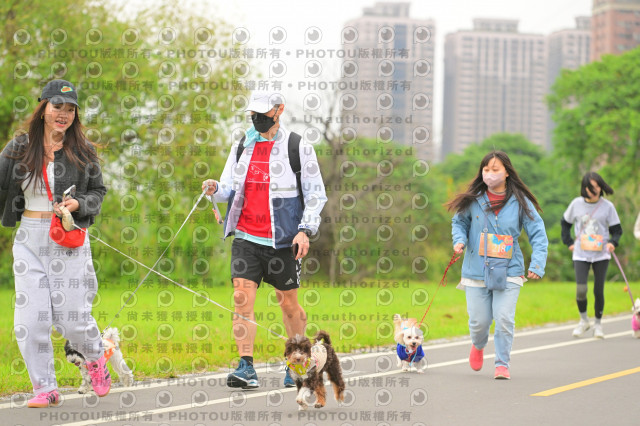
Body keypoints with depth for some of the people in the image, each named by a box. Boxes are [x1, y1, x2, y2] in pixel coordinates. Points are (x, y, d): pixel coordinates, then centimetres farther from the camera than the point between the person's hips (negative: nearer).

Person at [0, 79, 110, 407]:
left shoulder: (82, 151, 2)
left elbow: (98, 191, 10)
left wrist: (78, 204, -9)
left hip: (69, 240, -1)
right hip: (29, 238, 2)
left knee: (71, 317, -2)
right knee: (31, 318, -5)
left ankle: (96, 357, 31)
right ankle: (45, 389, 8)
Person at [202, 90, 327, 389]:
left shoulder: (298, 147, -1)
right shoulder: (241, 146, 11)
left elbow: (316, 193, -1)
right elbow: (229, 188, 15)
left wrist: (305, 230, -12)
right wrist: (215, 190, -9)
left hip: (283, 241, -3)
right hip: (245, 238, 3)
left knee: (288, 304, 7)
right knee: (242, 298, -12)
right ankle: (246, 368, -14)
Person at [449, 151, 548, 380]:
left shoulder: (520, 203, -4)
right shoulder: (473, 200, -1)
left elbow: (538, 234, -2)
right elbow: (459, 221, 16)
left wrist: (537, 264, -14)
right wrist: (459, 240, -5)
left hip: (508, 272, -1)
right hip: (476, 272, 1)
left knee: (504, 319, -12)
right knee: (479, 320, 4)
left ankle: (502, 364, 6)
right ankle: (478, 345, 39)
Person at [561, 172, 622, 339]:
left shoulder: (607, 206, -1)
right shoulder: (576, 204, 2)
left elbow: (617, 230, 3)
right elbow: (565, 222, 18)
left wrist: (613, 242, -17)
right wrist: (569, 242, 8)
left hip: (601, 255, 0)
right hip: (581, 255, 0)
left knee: (599, 290, 1)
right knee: (580, 290, -11)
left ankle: (598, 324, 20)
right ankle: (583, 320, 13)